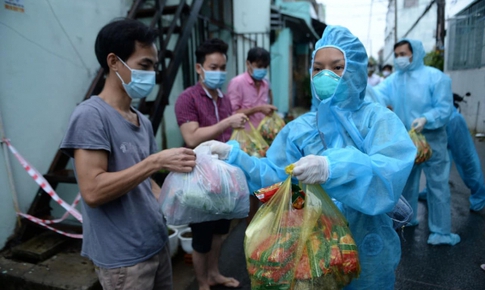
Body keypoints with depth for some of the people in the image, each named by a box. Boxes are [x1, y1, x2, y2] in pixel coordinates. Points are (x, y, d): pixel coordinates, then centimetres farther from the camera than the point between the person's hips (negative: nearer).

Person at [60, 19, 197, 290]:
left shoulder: (143, 121, 7)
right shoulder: (91, 115, -16)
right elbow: (92, 191, -23)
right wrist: (156, 161, -25)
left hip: (157, 243, 7)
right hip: (123, 258, -7)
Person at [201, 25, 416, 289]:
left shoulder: (379, 119, -12)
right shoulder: (301, 128, -2)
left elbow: (390, 176, -29)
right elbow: (273, 175, -9)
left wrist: (332, 169, -45)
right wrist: (232, 155, -22)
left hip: (366, 252, -2)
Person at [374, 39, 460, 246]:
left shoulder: (435, 77, -10)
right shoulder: (393, 79, 2)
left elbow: (444, 109, -14)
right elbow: (376, 95, -15)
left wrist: (425, 120, -32)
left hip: (431, 140, -4)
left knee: (437, 185, 4)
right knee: (405, 182, 15)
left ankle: (440, 232, 16)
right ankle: (406, 218, 33)